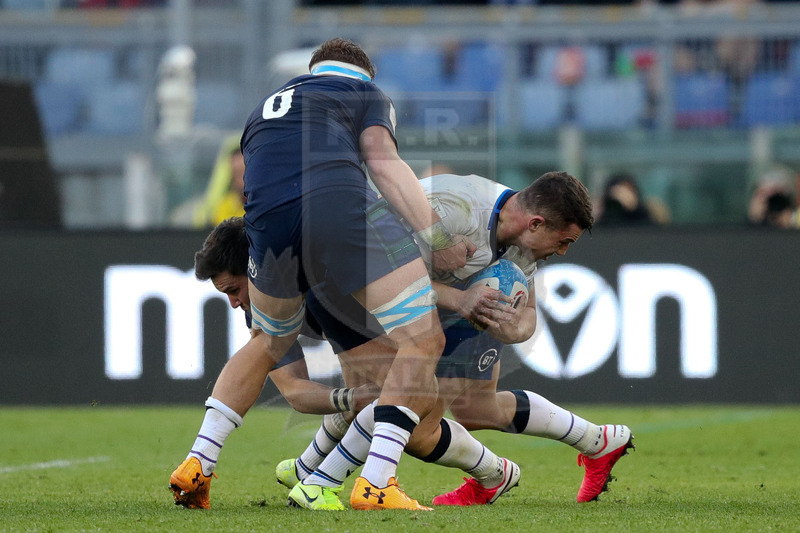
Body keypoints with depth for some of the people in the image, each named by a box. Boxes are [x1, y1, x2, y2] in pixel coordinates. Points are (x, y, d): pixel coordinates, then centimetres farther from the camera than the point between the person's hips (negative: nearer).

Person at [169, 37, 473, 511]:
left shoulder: (263, 111, 39)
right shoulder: (364, 91, 23)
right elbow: (384, 164, 5)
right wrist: (436, 237, -1)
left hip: (269, 227, 6)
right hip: (339, 202, -6)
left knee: (269, 342, 32)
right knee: (424, 339, 1)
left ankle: (197, 465, 27)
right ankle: (376, 482, -12)